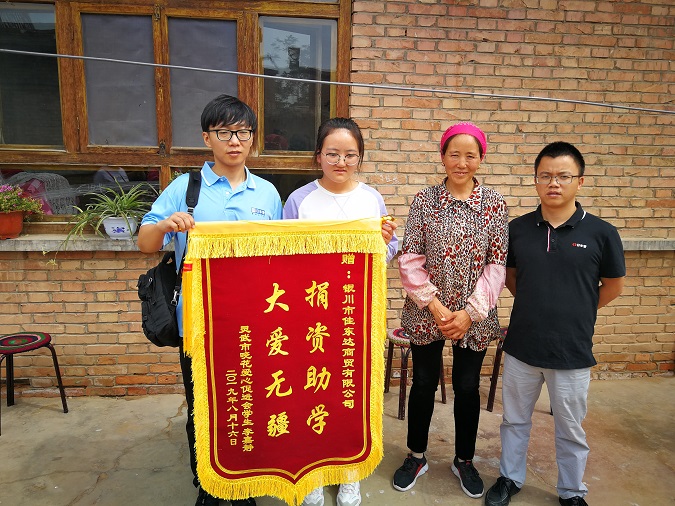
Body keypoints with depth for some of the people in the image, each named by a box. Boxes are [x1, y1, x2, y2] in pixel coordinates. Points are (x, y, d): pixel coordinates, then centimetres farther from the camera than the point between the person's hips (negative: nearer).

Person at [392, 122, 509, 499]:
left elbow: (497, 264, -4)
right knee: (424, 384, 13)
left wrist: (470, 311, -11)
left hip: (475, 318, 1)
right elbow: (410, 259, -6)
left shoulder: (495, 204, -2)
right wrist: (434, 304, -13)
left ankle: (465, 460, 37)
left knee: (467, 387, 14)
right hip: (427, 314, 0)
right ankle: (417, 457, 35)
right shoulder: (424, 201, -3)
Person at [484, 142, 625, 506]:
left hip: (573, 352, -1)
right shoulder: (517, 228, -4)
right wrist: (536, 307, 5)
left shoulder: (600, 233, -9)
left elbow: (613, 287, 4)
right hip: (521, 347, 2)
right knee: (514, 420, 19)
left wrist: (573, 313, 5)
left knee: (570, 430, 17)